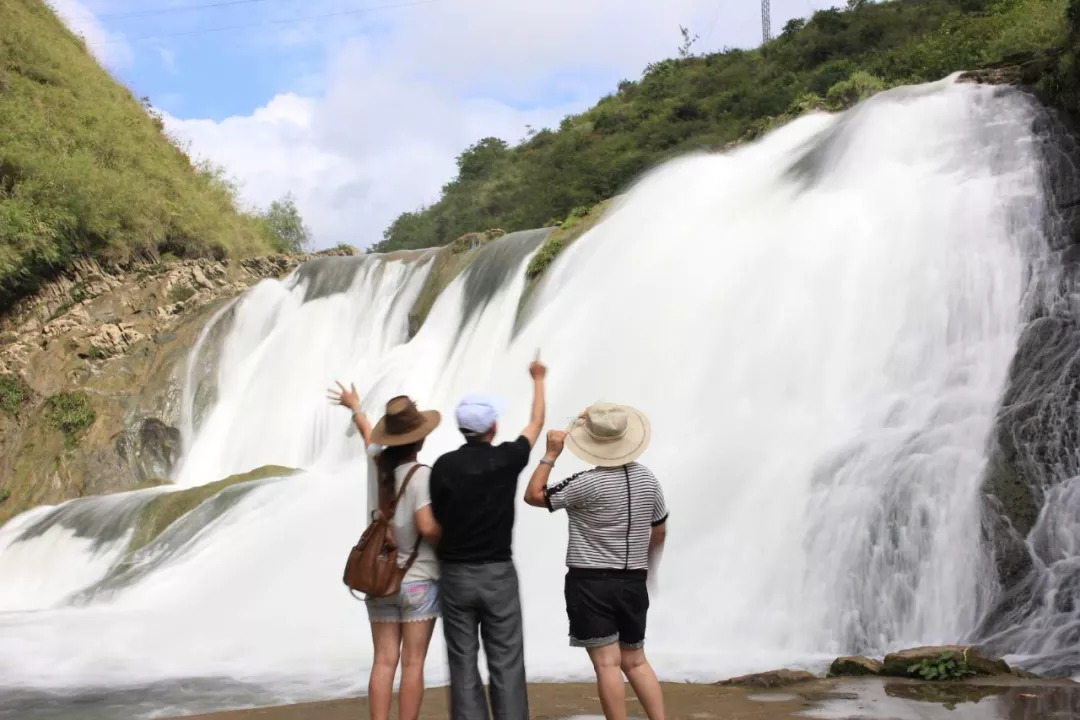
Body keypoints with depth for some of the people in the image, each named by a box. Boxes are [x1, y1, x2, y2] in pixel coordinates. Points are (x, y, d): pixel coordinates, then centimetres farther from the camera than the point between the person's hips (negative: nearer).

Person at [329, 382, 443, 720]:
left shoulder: (376, 463, 3)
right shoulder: (421, 474, -15)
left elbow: (368, 435, 24)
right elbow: (427, 527, -23)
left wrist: (355, 407, 45)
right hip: (418, 580, -5)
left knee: (383, 662, 6)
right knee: (412, 663, 1)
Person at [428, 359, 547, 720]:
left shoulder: (443, 466, -6)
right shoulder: (507, 458, -5)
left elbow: (435, 522, -2)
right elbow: (536, 424, 14)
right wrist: (538, 379, 30)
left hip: (456, 575, 1)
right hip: (498, 574, -1)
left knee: (463, 664, 6)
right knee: (505, 663, 4)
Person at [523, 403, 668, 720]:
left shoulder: (587, 483, -16)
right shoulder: (648, 479, 3)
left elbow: (533, 495, -8)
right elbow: (660, 530, 15)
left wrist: (551, 453, -4)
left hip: (591, 583, -6)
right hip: (633, 583, 6)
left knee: (607, 664, -3)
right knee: (636, 661, 16)